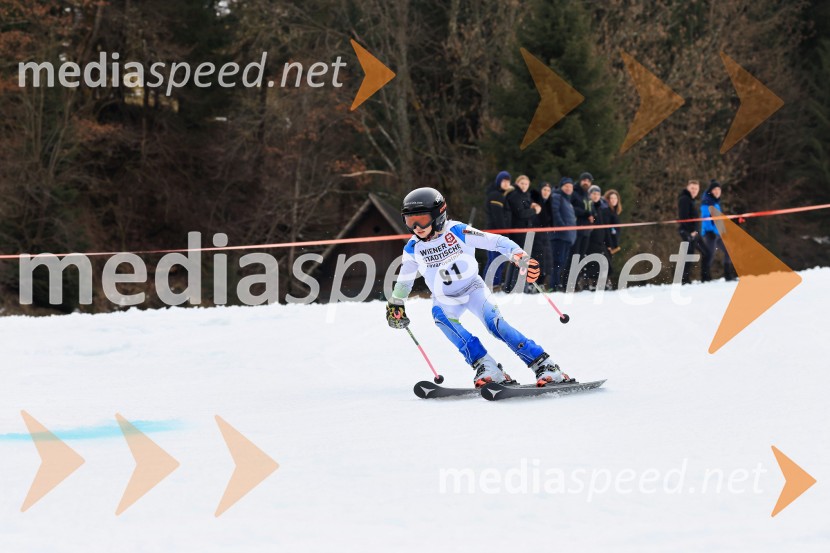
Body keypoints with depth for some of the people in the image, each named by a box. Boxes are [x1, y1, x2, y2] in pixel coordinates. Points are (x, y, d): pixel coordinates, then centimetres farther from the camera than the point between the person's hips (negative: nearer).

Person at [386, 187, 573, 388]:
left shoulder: (458, 232, -22)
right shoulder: (413, 248, -11)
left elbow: (497, 242, -24)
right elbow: (405, 277, 9)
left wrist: (522, 258, -37)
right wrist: (395, 304, 16)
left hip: (473, 288, -3)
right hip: (445, 299, 3)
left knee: (494, 322, -25)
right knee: (440, 315, -30)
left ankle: (545, 366, -24)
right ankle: (485, 366, -32)